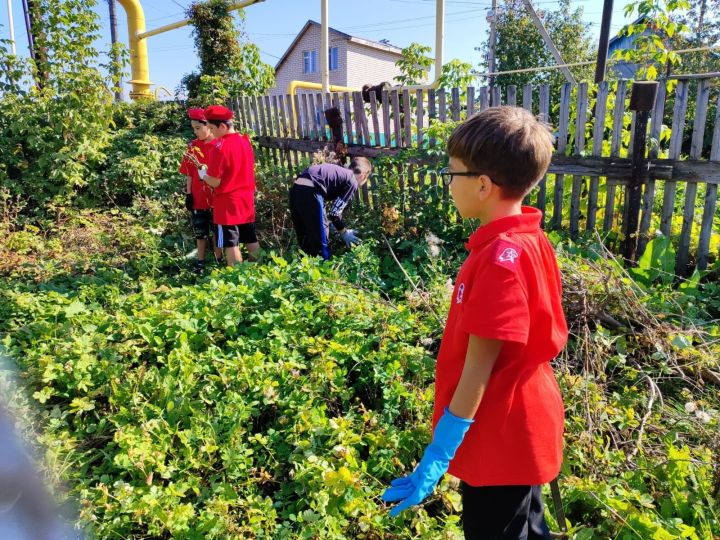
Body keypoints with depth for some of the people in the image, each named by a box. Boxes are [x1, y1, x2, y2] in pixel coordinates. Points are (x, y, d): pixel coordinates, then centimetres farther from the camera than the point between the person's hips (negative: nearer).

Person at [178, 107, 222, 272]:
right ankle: (200, 261, 22)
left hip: (216, 197, -3)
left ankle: (218, 260, 24)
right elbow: (189, 173, 4)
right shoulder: (193, 146, 3)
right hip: (198, 197, 3)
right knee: (200, 232, 11)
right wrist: (188, 194, 1)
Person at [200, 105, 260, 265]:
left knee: (231, 245, 0)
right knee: (251, 240, 14)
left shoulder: (220, 146, -17)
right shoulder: (245, 141, 6)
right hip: (246, 200, 7)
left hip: (227, 203, -7)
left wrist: (203, 174, 3)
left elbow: (215, 182, -16)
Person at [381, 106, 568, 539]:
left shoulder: (501, 258, -30)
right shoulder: (525, 240, 0)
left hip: (498, 440, -8)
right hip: (519, 429, 9)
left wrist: (438, 456, -21)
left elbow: (478, 368, -27)